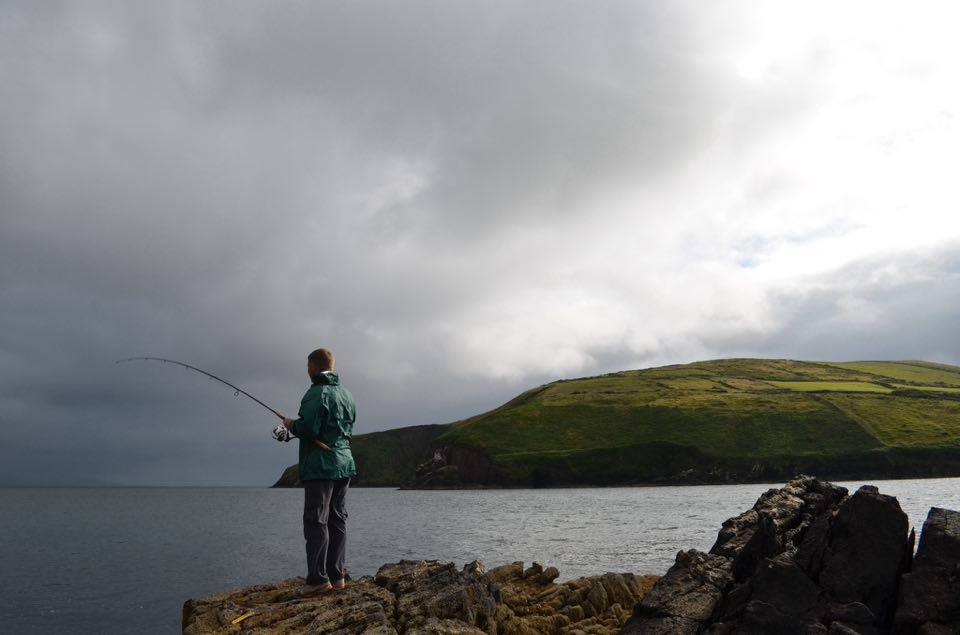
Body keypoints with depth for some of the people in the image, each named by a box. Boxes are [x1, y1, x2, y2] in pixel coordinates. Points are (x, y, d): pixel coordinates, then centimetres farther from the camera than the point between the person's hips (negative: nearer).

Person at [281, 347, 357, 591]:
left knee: (316, 522, -4)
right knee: (338, 521, 10)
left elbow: (309, 429, -20)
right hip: (345, 464, 8)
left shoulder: (317, 393, -12)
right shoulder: (346, 394, 15)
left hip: (320, 467, -8)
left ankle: (319, 579, -5)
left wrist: (291, 424, 1)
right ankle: (337, 577, 13)